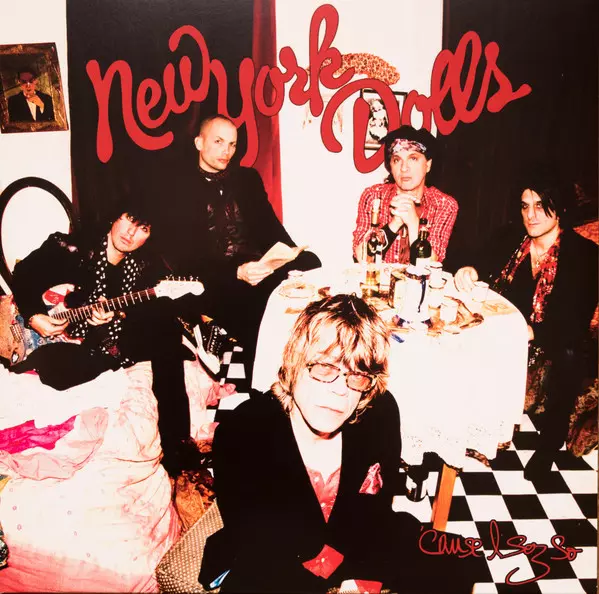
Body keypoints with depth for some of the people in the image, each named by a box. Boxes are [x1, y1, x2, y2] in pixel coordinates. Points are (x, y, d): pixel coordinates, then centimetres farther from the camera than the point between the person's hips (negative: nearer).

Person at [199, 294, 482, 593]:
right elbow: (257, 549, -19)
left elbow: (377, 510, -3)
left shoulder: (381, 413, -19)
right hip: (271, 564, -4)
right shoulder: (240, 436, -28)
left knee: (454, 569, -1)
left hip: (356, 540, 4)